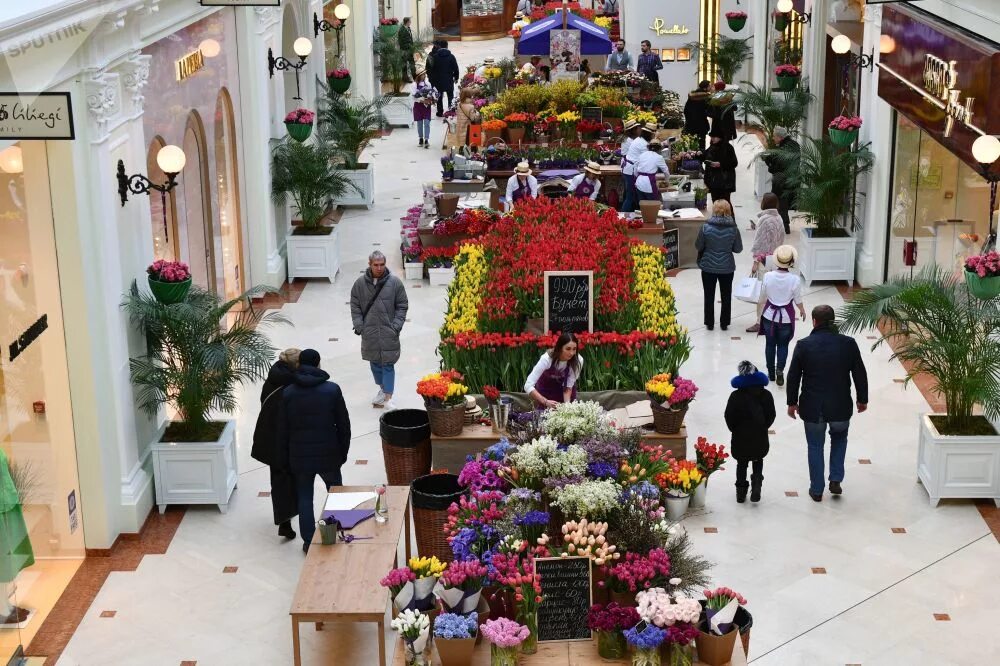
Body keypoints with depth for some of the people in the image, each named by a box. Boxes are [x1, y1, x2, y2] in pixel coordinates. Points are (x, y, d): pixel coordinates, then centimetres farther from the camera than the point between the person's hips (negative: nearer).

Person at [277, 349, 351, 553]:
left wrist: (285, 452, 13)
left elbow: (283, 428, -1)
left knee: (304, 497, 11)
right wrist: (343, 451, 8)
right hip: (328, 454, -1)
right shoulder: (332, 390, -10)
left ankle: (308, 542, 13)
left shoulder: (288, 393, -7)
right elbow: (343, 424, -5)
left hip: (300, 455, 1)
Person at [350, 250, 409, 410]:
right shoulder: (360, 283, 0)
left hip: (388, 332, -3)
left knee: (388, 364, -3)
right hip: (369, 332, 3)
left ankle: (388, 397, 0)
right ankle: (382, 389, 32)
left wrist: (396, 326, -8)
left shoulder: (395, 283, -5)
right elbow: (355, 306, 7)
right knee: (375, 363, 14)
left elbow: (402, 306, 0)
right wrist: (358, 325, -2)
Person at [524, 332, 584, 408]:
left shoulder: (578, 361, -28)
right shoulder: (547, 358, -35)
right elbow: (528, 386, -39)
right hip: (545, 390, -2)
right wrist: (546, 402, -50)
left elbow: (568, 387, -18)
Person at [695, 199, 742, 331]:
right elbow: (738, 249, -3)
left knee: (709, 296, 14)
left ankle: (709, 323, 20)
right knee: (726, 296, 16)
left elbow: (698, 246, -6)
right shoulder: (733, 229, -12)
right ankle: (724, 323, 22)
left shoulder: (706, 227, -15)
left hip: (708, 267, -1)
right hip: (727, 267, 1)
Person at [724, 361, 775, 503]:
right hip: (760, 439, 1)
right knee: (758, 462, 24)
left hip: (740, 438, -1)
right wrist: (762, 427, 11)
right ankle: (756, 485, 4)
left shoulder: (735, 396, -13)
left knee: (741, 464, 20)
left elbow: (729, 417, -10)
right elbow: (771, 416, -5)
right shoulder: (766, 395, -10)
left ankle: (741, 491, 22)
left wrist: (736, 430, 7)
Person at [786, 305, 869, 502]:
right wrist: (862, 399, 14)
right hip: (840, 406, 1)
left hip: (812, 407, -1)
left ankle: (816, 490, 22)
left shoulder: (803, 345, -10)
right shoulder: (848, 343, -8)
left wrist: (792, 402, 9)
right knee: (839, 438, 28)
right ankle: (836, 480, 20)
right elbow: (860, 374, 0)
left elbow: (793, 377, -4)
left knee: (815, 446, 15)